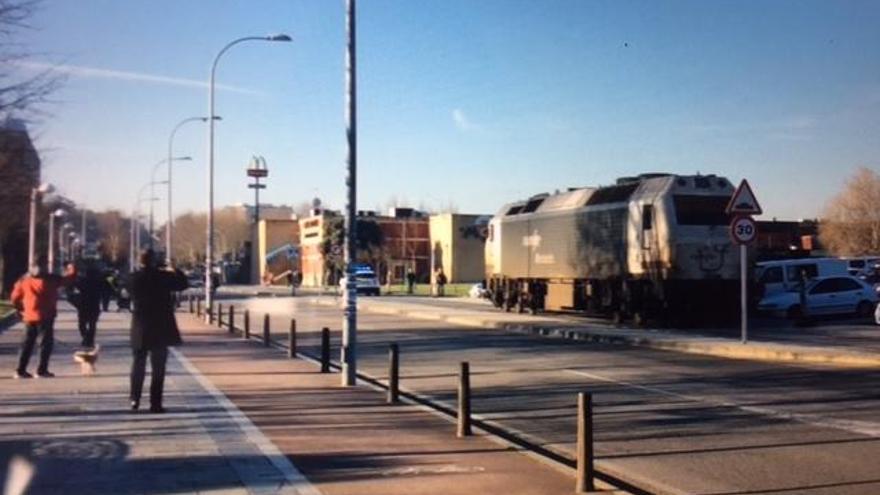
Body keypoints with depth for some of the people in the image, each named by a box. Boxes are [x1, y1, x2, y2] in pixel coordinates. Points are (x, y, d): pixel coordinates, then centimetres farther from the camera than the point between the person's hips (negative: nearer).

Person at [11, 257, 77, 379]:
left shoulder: (24, 280, 7)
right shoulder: (49, 279, -8)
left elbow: (15, 298, 9)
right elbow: (68, 280, -1)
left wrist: (21, 309, 22)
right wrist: (72, 269, 19)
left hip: (29, 316, 5)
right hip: (45, 316, -5)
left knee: (27, 343, 12)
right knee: (46, 342, 2)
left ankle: (20, 370, 9)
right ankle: (42, 370, -2)